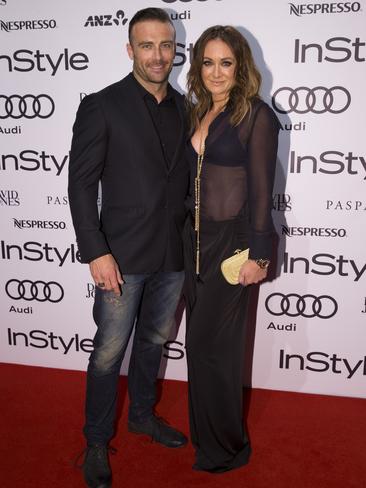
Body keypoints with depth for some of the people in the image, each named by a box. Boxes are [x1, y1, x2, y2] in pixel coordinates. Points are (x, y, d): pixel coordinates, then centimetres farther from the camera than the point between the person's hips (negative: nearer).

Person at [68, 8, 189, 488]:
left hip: (173, 254, 5)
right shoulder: (101, 106, -8)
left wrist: (190, 239, 5)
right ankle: (97, 441, 27)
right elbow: (81, 183, -10)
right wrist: (96, 252, -16)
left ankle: (143, 413, 43)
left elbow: (184, 175, 11)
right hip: (123, 254, -5)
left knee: (153, 340, 20)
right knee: (110, 350, 6)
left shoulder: (183, 107, 7)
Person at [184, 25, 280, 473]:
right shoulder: (195, 114, 11)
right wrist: (186, 233, 11)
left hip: (231, 241, -6)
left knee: (214, 344, 1)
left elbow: (261, 189, -12)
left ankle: (226, 448, 23)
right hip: (195, 238, 7)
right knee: (199, 340, 14)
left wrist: (257, 254, -13)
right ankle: (203, 432, 35)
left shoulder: (256, 115, -9)